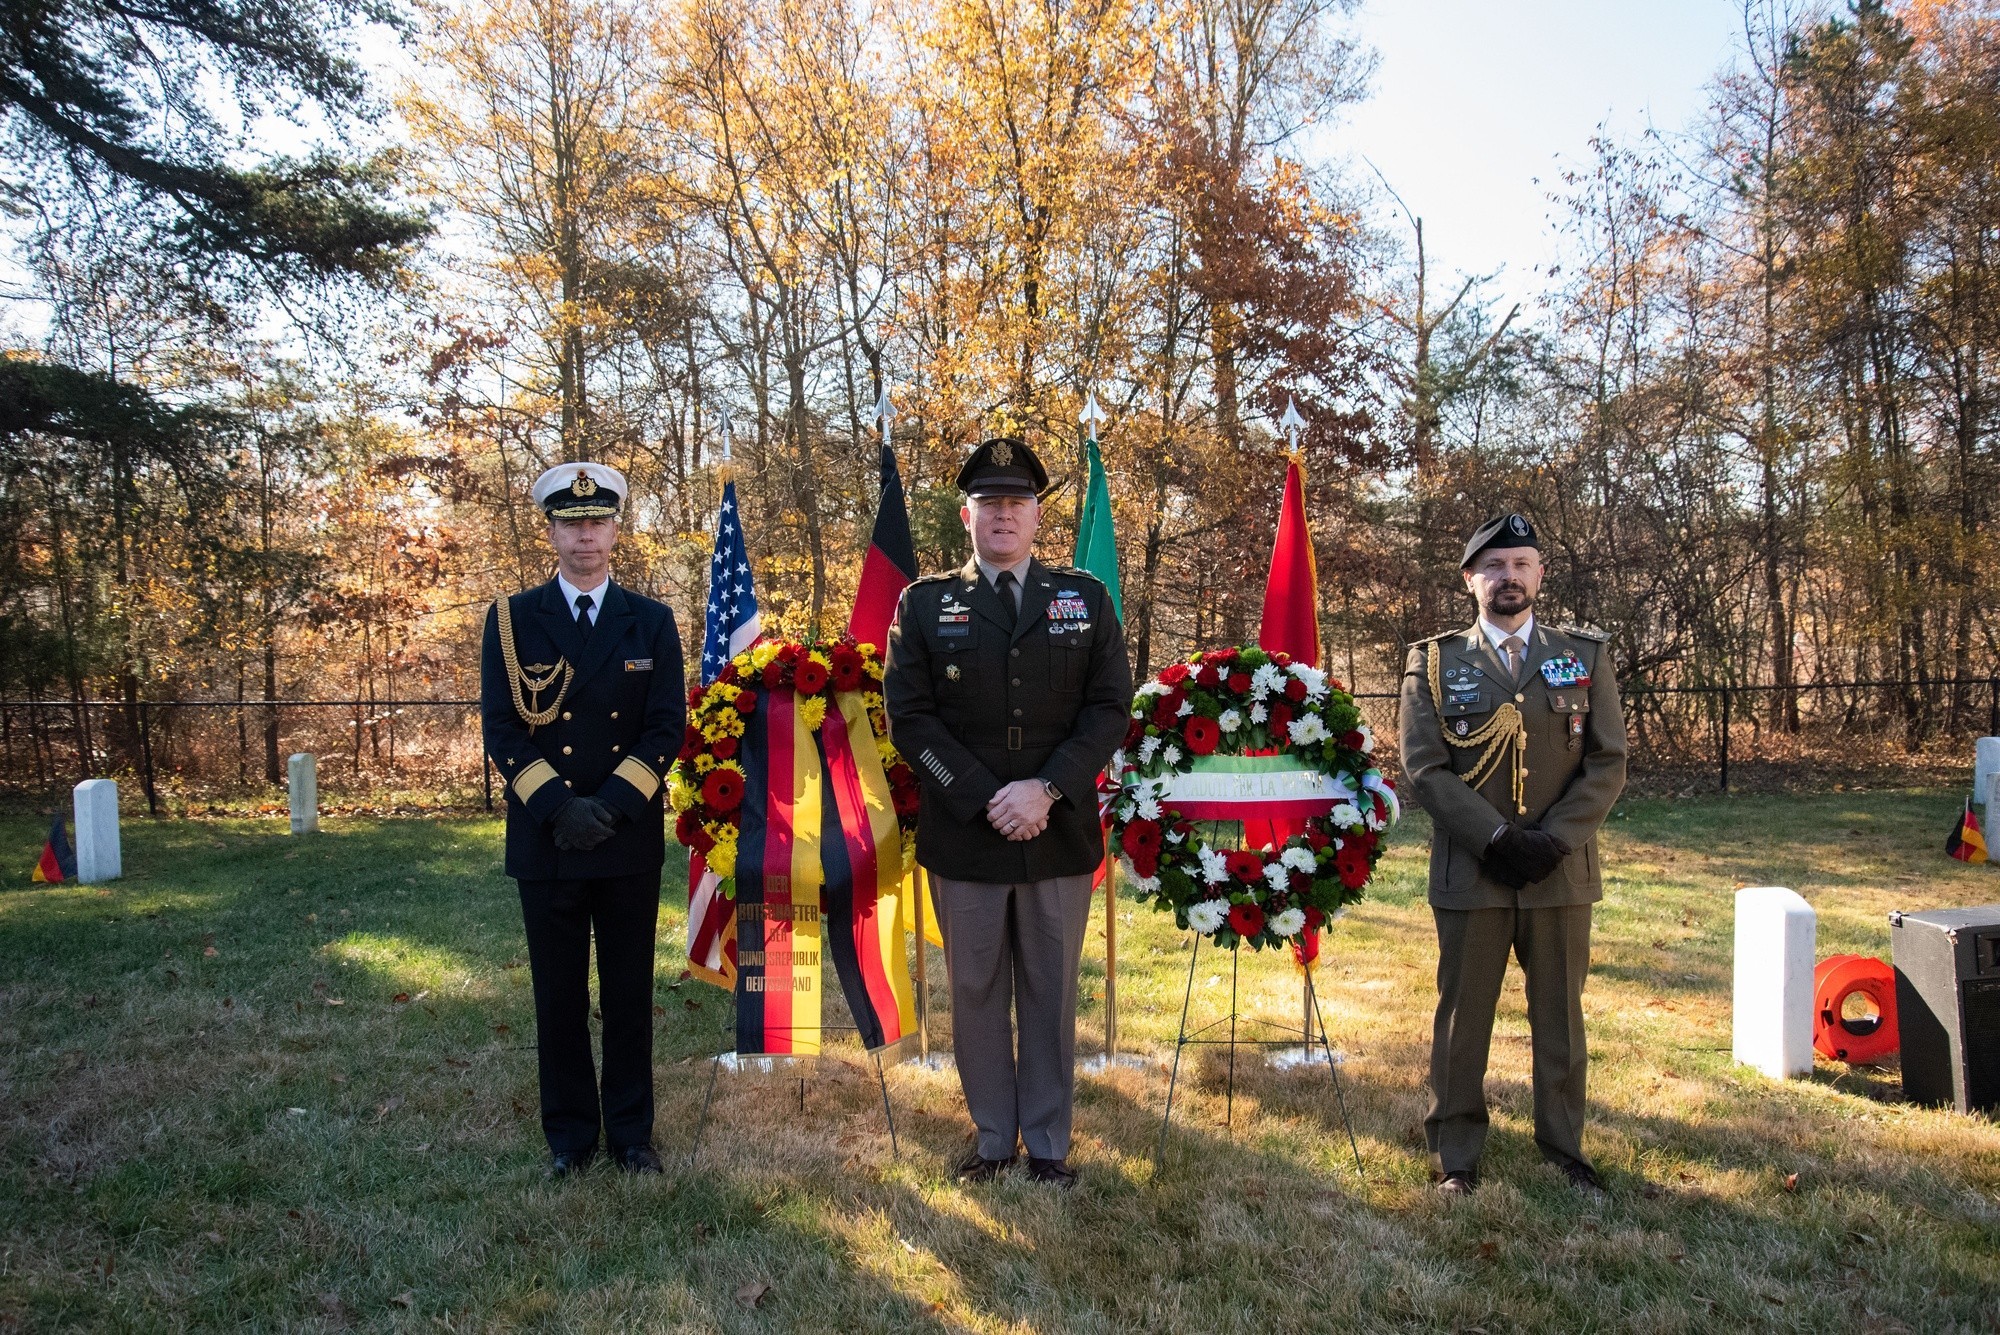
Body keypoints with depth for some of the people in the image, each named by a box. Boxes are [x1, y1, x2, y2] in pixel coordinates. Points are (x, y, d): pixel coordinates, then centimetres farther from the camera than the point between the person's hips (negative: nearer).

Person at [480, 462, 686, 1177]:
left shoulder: (651, 621, 5)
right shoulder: (512, 619, 3)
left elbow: (668, 725, -2)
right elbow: (500, 727, -3)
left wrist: (611, 805, -13)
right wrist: (556, 809, -14)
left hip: (631, 841, 0)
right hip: (545, 843, 0)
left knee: (629, 993, 9)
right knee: (559, 995, 9)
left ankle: (632, 1131, 22)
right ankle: (569, 1135, 23)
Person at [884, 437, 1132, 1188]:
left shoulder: (1086, 600, 8)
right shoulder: (924, 605, 5)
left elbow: (1109, 709, 1)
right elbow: (910, 717, -2)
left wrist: (1047, 790, -13)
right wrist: (984, 800, -12)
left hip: (1060, 838, 1)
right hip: (962, 838, 0)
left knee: (1051, 994, 10)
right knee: (977, 993, 9)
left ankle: (1048, 1143, 23)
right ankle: (991, 1139, 24)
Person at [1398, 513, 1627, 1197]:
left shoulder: (1586, 656, 6)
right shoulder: (1435, 662, 2)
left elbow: (1608, 763, 1)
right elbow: (1424, 768, -6)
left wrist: (1553, 841, -12)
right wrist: (1496, 839, -15)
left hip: (1563, 872, 2)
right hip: (1470, 874, -1)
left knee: (1560, 1017, 12)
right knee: (1463, 1018, 7)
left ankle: (1564, 1148, 28)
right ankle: (1455, 1157, 19)